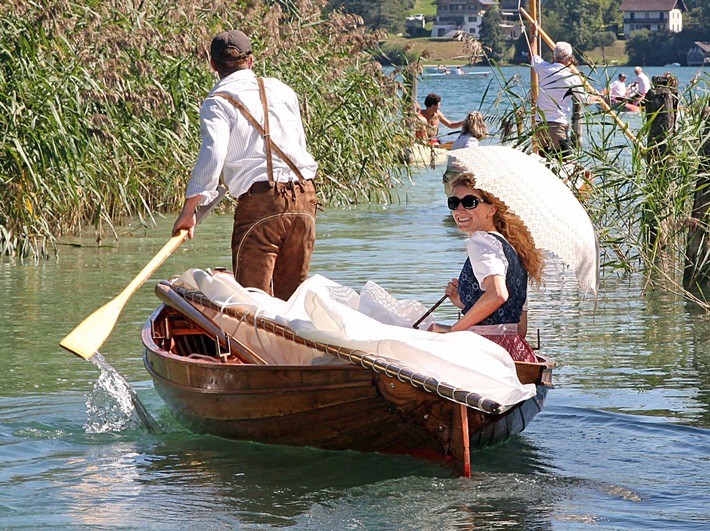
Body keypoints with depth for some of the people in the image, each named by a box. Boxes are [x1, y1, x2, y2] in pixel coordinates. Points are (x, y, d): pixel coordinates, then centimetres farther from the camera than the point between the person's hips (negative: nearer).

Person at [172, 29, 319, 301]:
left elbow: (212, 156, -13)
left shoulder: (217, 103, 0)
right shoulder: (282, 90, 16)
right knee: (292, 293, 12)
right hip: (305, 197, 5)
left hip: (260, 200, -5)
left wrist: (188, 211, -13)